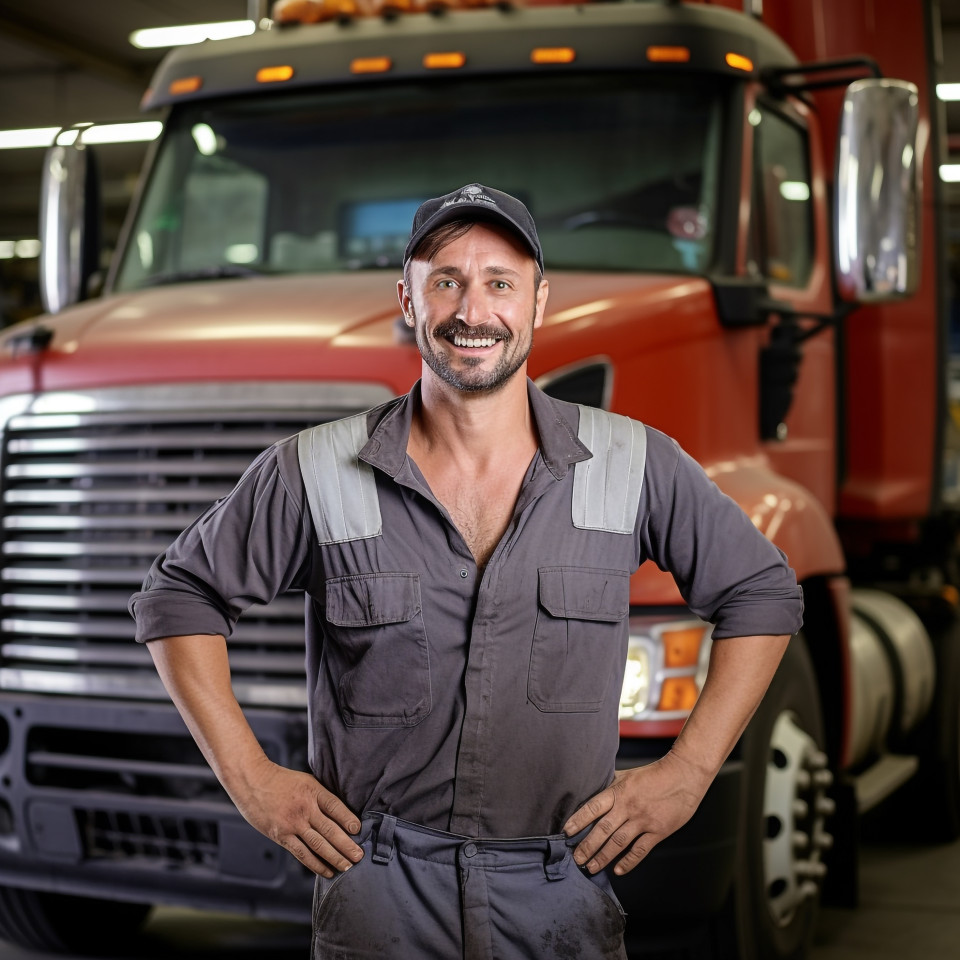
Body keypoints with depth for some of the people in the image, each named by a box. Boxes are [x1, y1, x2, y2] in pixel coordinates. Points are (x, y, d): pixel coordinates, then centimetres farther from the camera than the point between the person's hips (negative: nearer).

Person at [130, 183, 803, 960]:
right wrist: (248, 775, -3)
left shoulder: (632, 466, -3)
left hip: (563, 895, 1)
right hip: (379, 892, -1)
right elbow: (181, 594, 5)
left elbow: (762, 594, 8)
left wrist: (688, 772, 1)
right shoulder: (317, 473, -6)